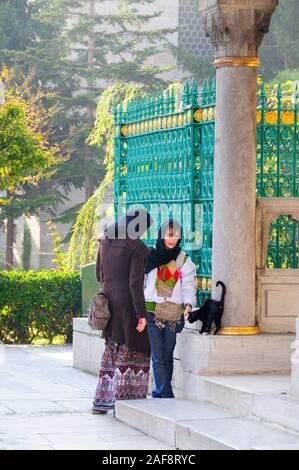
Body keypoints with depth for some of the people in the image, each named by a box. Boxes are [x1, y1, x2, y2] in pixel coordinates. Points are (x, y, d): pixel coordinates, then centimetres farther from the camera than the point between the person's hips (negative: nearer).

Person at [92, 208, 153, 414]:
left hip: (109, 302, 7)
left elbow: (99, 275, 13)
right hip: (128, 304, -7)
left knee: (112, 351, 15)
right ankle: (121, 401, 0)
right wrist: (141, 314, -16)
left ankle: (101, 401, 13)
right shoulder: (138, 248, -13)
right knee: (132, 351, 4)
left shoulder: (106, 240, 7)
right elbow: (135, 283, -18)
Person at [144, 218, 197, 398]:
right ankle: (166, 395, -10)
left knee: (167, 355, 5)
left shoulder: (185, 261, 7)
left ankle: (161, 392, 16)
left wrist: (189, 304, -18)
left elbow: (189, 286, 1)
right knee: (158, 356, -8)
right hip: (151, 312, -1)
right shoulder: (150, 256, 7)